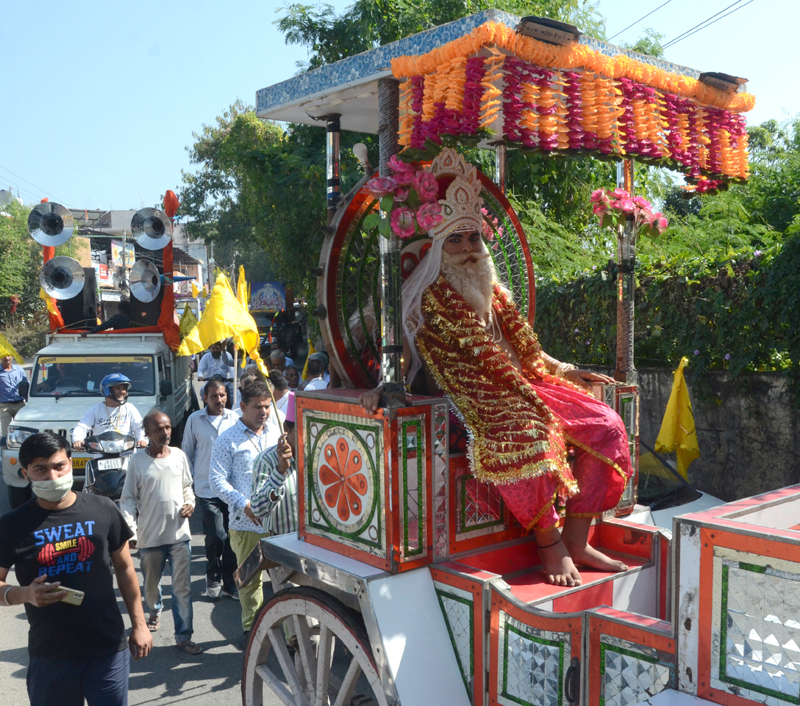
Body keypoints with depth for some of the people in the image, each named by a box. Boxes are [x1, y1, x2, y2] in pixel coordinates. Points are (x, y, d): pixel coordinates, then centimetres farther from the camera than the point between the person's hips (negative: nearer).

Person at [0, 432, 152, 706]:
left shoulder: (103, 510, -2)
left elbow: (124, 568, 6)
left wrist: (139, 624, 5)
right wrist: (25, 594, -19)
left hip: (108, 649, 0)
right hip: (49, 656, 0)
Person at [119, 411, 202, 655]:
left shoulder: (179, 456, 4)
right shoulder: (137, 460, -5)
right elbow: (128, 500, -3)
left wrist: (190, 503, -3)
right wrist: (130, 531, -12)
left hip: (180, 533, 1)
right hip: (150, 536, -1)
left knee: (183, 588, -2)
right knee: (151, 584, 18)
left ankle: (183, 636, 5)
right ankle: (154, 614, 47)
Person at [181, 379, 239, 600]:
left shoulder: (234, 419, 3)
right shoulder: (195, 420, 1)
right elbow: (187, 453, 8)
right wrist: (191, 480, 5)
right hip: (207, 488, -2)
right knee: (216, 536, -4)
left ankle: (229, 580, 20)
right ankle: (213, 578, 19)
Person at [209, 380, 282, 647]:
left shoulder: (277, 434, 12)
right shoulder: (227, 440, 0)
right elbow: (218, 480, -6)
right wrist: (245, 504, -16)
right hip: (246, 523, -2)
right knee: (249, 577, 8)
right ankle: (251, 625, 26)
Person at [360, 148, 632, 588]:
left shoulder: (493, 292, 22)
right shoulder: (431, 295, 0)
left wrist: (564, 371, 23)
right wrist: (384, 387, -22)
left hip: (519, 386, 8)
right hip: (472, 398, -8)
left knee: (605, 427, -5)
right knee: (523, 435, -39)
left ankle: (577, 542, -6)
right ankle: (550, 546, -22)